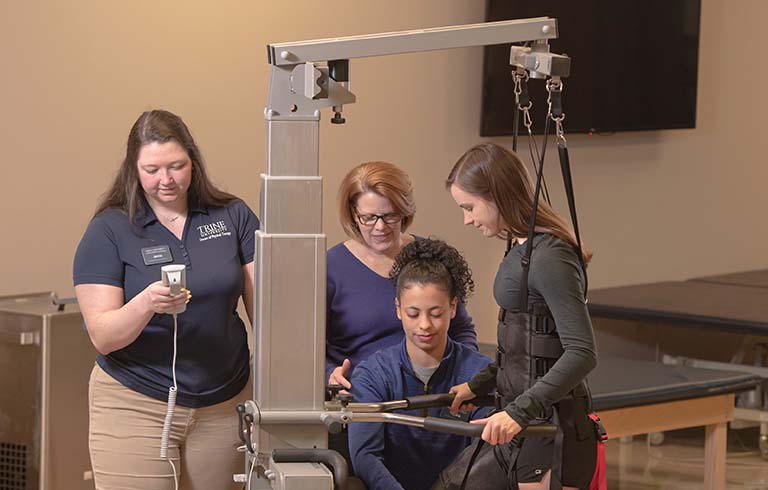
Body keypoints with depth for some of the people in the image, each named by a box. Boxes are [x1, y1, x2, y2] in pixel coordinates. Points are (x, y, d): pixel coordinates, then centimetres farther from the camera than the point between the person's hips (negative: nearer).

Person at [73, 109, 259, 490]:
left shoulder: (233, 217, 4)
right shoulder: (108, 230, -4)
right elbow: (102, 337, -11)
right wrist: (146, 304, -31)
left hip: (223, 407, 3)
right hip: (135, 407, -2)